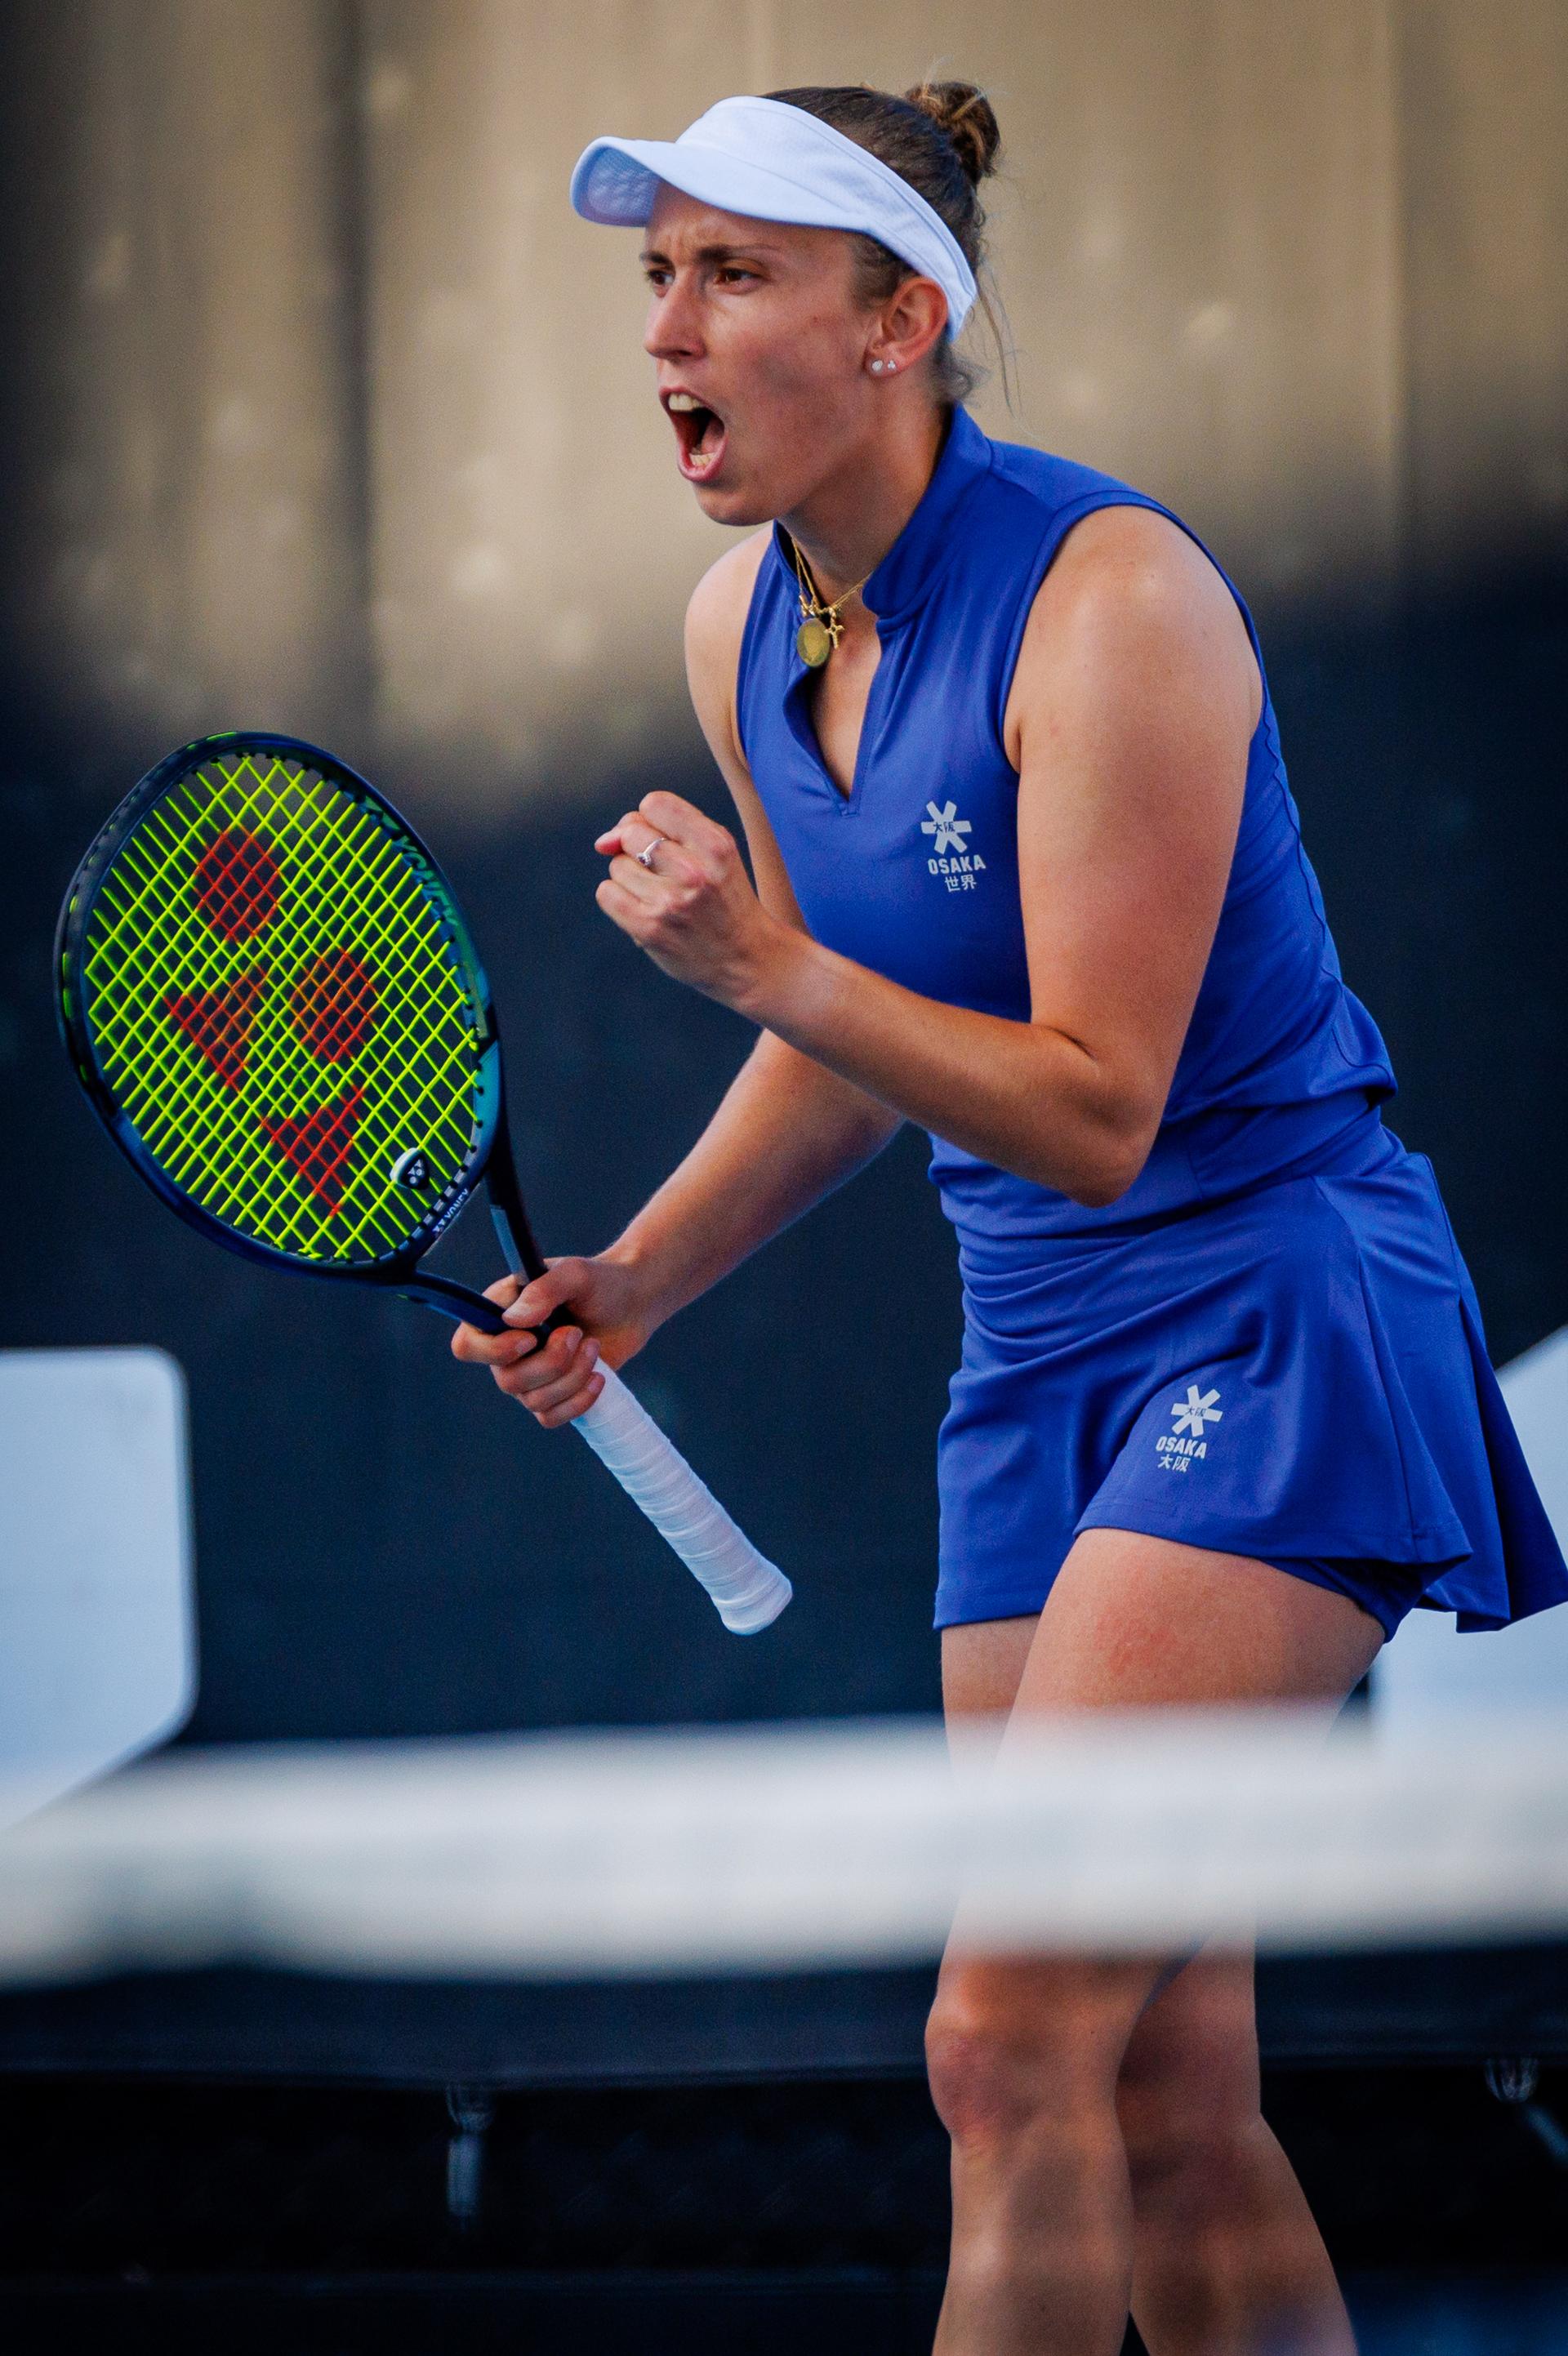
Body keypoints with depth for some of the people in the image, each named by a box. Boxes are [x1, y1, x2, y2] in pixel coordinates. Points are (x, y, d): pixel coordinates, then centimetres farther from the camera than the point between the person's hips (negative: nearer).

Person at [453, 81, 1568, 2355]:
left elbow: (1099, 1111, -21)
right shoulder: (743, 628, 4)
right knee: (1172, 2114, 5)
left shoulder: (1110, 598, -20)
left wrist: (764, 968, -29)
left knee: (1012, 2044, -17)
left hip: (1282, 1324, -8)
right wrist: (635, 1279, 10)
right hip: (1041, 1357, 8)